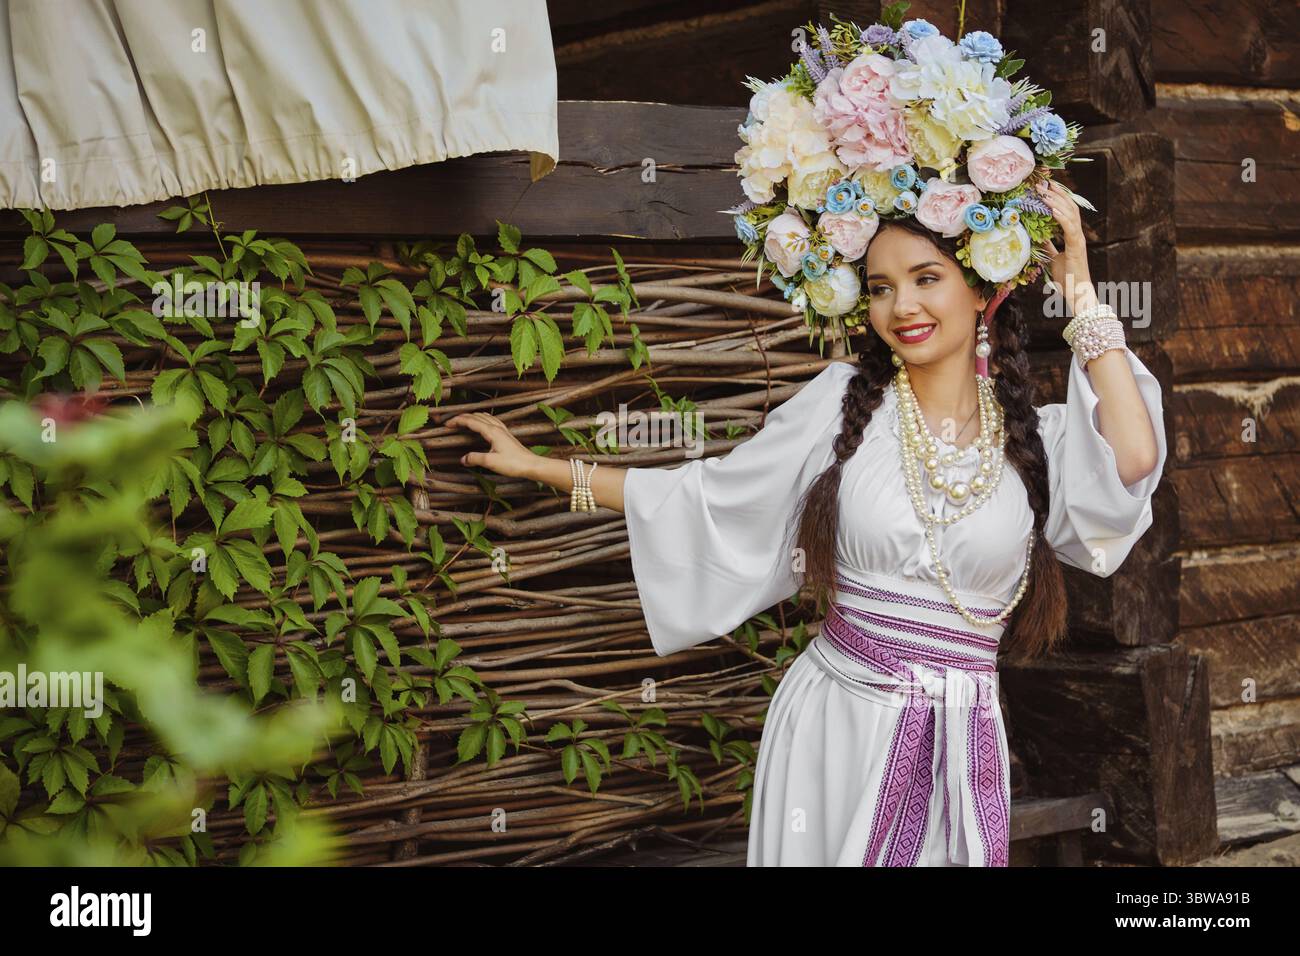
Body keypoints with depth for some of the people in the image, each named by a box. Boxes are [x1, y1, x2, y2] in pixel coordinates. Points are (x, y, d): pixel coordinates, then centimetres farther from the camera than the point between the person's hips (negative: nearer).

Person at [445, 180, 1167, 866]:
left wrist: (1078, 290, -8)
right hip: (834, 726, -1)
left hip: (959, 744, 1)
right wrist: (538, 467, 8)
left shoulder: (1035, 439, 2)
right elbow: (711, 497, 7)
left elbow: (1131, 459, -19)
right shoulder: (844, 402, 1)